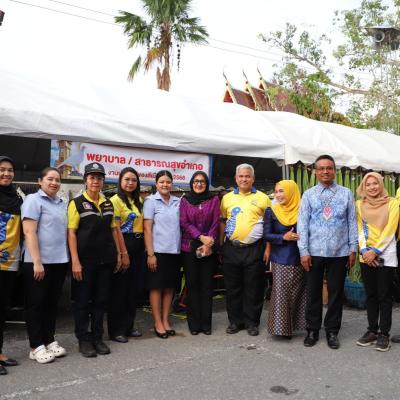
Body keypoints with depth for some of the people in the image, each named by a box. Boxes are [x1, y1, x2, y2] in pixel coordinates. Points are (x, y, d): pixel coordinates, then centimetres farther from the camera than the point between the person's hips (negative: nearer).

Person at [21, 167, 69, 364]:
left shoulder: (62, 204, 14)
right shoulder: (33, 200, -6)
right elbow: (29, 232, -14)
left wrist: (69, 258, 13)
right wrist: (37, 262, -19)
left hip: (59, 261, 6)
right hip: (38, 262, -6)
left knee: (52, 303, 13)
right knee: (36, 304, 4)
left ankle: (49, 340, 24)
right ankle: (36, 346, 12)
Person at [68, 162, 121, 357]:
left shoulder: (108, 204, 10)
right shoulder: (77, 203, -5)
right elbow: (71, 233, -9)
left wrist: (118, 254, 9)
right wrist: (75, 261, -15)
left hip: (105, 260, 5)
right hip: (85, 260, -5)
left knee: (101, 299, 11)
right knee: (82, 301, 5)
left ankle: (97, 337, 23)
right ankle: (83, 339, 17)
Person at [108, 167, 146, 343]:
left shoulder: (139, 200, 14)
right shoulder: (116, 200, -8)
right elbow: (116, 229, -13)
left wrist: (145, 248, 6)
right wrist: (123, 253, -16)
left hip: (138, 246, 7)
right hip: (123, 245, -7)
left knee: (135, 288, 12)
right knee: (119, 290, 1)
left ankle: (128, 326, 25)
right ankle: (116, 330, 12)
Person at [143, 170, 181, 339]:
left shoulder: (178, 202, 8)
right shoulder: (150, 201, -3)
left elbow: (182, 225, 13)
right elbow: (147, 229, -7)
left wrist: (182, 248, 5)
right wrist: (150, 254, -12)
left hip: (175, 251, 4)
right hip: (158, 251, -4)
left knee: (169, 287, 10)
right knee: (156, 287, 4)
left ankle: (165, 320, 22)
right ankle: (158, 323, 13)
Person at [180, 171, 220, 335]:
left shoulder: (214, 199, 6)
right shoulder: (185, 200, 6)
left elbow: (216, 223, 0)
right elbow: (184, 223, -3)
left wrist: (209, 242, -12)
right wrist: (201, 237, -14)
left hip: (209, 248, 0)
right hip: (189, 248, 0)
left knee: (207, 285, 4)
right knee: (192, 285, 5)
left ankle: (206, 323, 13)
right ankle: (194, 323, 13)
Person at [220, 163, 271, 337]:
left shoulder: (262, 198, 2)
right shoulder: (227, 198, 9)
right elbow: (222, 222, 14)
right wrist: (220, 245, 8)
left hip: (254, 249, -2)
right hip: (231, 249, 2)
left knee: (254, 288, 6)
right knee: (233, 288, 10)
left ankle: (252, 322, 20)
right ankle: (235, 321, 24)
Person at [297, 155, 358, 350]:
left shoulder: (346, 193, 5)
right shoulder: (308, 194, 3)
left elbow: (352, 221, 5)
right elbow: (302, 223, -1)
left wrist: (353, 248, 1)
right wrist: (304, 251, -6)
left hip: (339, 253, 1)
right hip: (314, 252, 0)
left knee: (336, 292, 9)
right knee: (313, 292, 8)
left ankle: (332, 331, 24)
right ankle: (312, 330, 23)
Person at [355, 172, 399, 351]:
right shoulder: (359, 205, 6)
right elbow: (359, 229, 3)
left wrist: (375, 251, -13)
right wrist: (364, 251, -10)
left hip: (385, 256, -3)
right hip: (366, 256, 3)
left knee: (384, 295, 1)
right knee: (371, 295, 9)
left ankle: (384, 334, 9)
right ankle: (372, 330, 19)